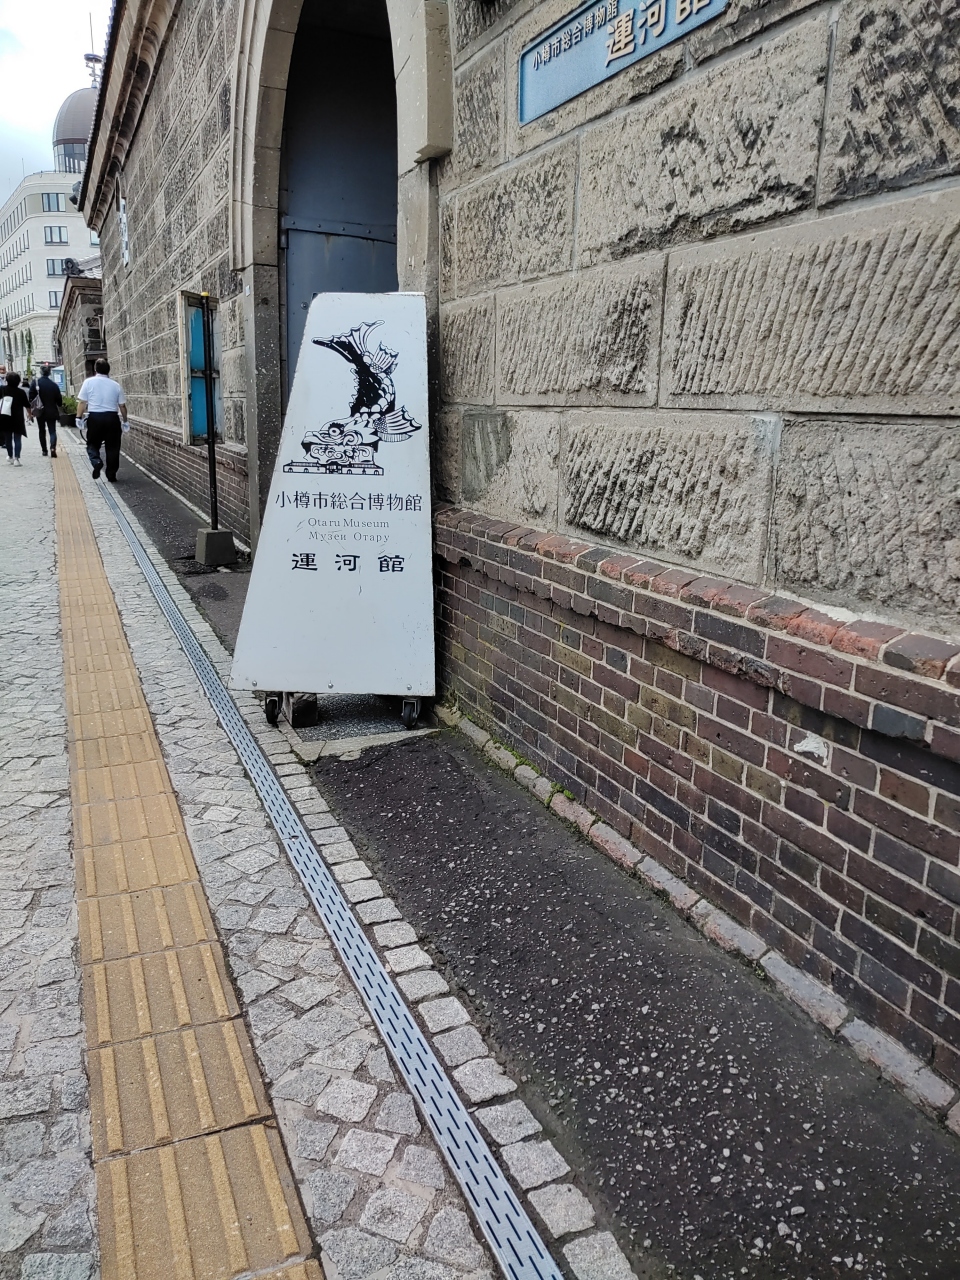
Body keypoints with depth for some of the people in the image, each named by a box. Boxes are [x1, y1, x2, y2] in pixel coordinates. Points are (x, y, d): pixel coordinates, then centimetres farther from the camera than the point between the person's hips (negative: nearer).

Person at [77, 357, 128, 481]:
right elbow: (122, 406, 7)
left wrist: (79, 417, 4)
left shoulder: (89, 382, 1)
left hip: (95, 417, -1)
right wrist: (125, 421, 17)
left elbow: (82, 402, -2)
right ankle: (111, 476, 11)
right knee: (112, 447, 8)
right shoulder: (116, 385, 5)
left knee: (92, 444, 14)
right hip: (112, 418, 1)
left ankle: (96, 461, -16)